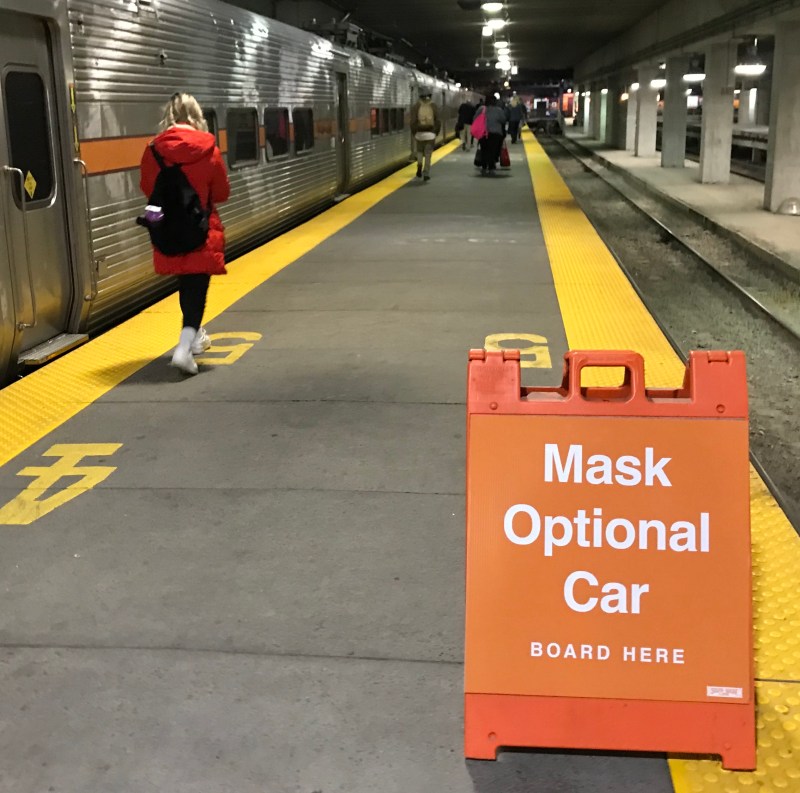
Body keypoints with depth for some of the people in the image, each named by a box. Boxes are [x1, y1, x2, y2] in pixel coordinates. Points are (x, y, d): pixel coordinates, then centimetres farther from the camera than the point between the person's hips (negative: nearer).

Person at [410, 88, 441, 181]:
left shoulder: (416, 107, -3)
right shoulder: (434, 107, 0)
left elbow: (413, 122, -8)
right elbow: (438, 121, -3)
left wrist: (414, 133, 2)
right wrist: (436, 132, 10)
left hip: (419, 133, 0)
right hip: (430, 134, 0)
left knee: (420, 151, 21)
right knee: (428, 153, 5)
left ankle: (419, 164, -3)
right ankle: (426, 173, 1)